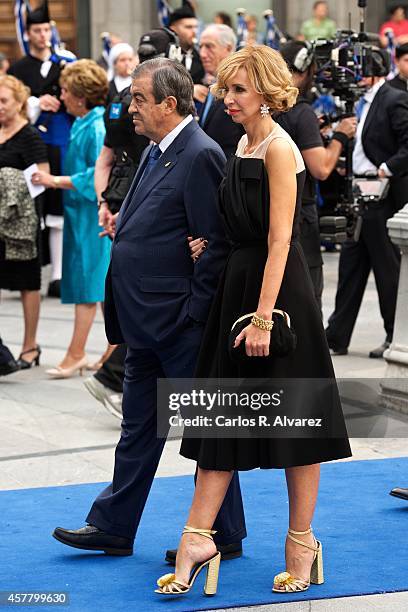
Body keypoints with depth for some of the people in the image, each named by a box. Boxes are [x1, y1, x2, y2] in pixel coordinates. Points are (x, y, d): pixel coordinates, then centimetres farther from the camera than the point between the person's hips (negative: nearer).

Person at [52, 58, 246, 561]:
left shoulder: (201, 156, -16)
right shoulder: (154, 153, 14)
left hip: (180, 323, -10)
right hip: (146, 322, 10)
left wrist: (192, 316, -19)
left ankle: (223, 535, 13)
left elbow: (214, 245, -19)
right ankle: (113, 527, 24)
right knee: (138, 425, 16)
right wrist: (122, 226, 8)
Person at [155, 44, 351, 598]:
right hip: (239, 283, 9)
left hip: (279, 287, -9)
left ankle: (302, 543, 12)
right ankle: (198, 539, 7)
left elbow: (279, 240, -19)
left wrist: (263, 317, -22)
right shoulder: (245, 143, 12)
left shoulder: (279, 148, -14)